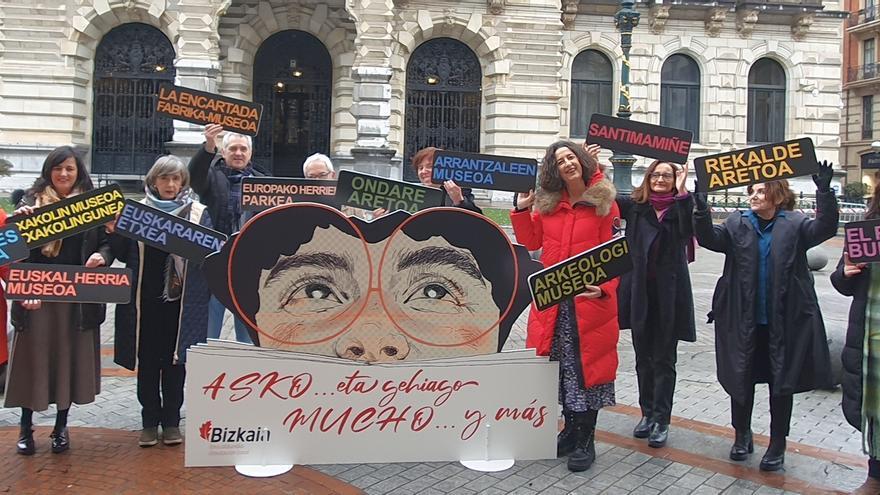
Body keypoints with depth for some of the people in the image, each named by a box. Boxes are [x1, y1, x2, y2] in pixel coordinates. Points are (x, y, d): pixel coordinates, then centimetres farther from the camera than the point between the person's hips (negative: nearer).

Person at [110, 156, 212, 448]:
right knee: (147, 361, 6)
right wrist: (115, 233, -11)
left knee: (175, 361, 6)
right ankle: (149, 421, 17)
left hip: (180, 301, -1)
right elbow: (124, 254, 6)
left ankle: (171, 421, 18)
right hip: (145, 300, 1)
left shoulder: (198, 213, 5)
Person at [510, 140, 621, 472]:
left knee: (585, 366, 2)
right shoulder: (548, 203, 9)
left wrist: (604, 288, -20)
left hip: (589, 300, -4)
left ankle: (585, 440, 13)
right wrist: (522, 210, 5)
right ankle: (571, 430, 28)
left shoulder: (604, 202, -3)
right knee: (562, 367, 12)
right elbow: (530, 241, 16)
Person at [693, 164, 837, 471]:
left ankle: (777, 446, 24)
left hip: (784, 321, -2)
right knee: (741, 379, 13)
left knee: (781, 383, 8)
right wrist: (701, 208, -28)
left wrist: (825, 192, -32)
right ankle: (742, 436, 33)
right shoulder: (738, 224, 2)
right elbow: (709, 238, -12)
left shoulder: (794, 225, -2)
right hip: (744, 320, 2)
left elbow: (824, 228, -18)